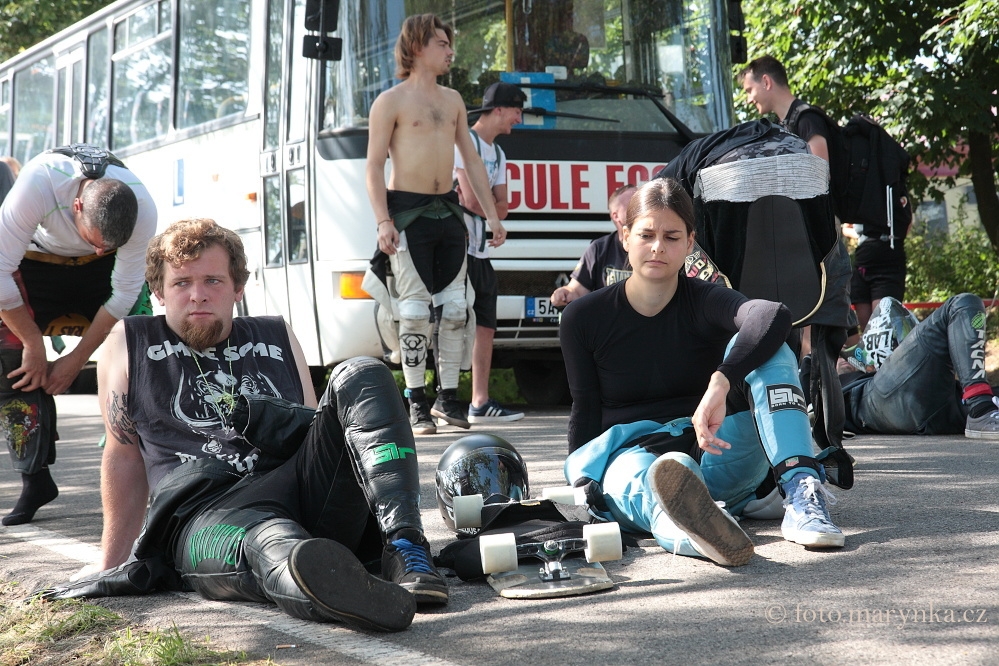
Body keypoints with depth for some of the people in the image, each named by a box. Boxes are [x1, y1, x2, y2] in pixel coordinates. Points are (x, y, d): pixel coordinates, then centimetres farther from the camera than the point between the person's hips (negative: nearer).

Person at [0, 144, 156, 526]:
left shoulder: (143, 211, -33)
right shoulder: (38, 185, -40)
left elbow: (124, 293, -22)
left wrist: (76, 360, -18)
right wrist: (33, 343, -24)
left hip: (100, 271, 1)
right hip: (36, 261, -1)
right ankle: (35, 481, -8)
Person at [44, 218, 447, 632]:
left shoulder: (278, 338, 27)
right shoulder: (130, 345, 20)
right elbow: (125, 455, 25)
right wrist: (109, 563, 26)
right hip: (205, 515, -4)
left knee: (361, 376, -18)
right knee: (270, 545, -42)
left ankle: (405, 549, -36)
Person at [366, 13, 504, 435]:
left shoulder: (452, 100, 16)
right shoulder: (391, 102, -2)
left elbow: (471, 160, 18)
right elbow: (375, 167, -7)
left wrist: (491, 214, 13)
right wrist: (383, 221, -17)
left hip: (448, 210, 6)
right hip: (408, 211, -6)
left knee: (454, 306, 4)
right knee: (415, 309, -5)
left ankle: (449, 397, 12)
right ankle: (416, 403, 1)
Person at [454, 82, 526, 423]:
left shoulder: (497, 154, 21)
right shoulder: (465, 142, -8)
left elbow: (501, 208, 11)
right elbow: (471, 200, -17)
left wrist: (479, 203, -8)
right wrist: (493, 208, 1)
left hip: (481, 252, 9)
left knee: (485, 327, 7)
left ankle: (480, 402, 11)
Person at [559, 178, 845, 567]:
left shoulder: (704, 301, -4)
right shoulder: (584, 318, 3)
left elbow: (774, 315, -28)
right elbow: (585, 411, 9)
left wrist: (720, 385, -43)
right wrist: (580, 485, -4)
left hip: (713, 452, 1)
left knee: (767, 349, -22)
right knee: (646, 478, -41)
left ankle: (802, 495, -39)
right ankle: (685, 528, -79)